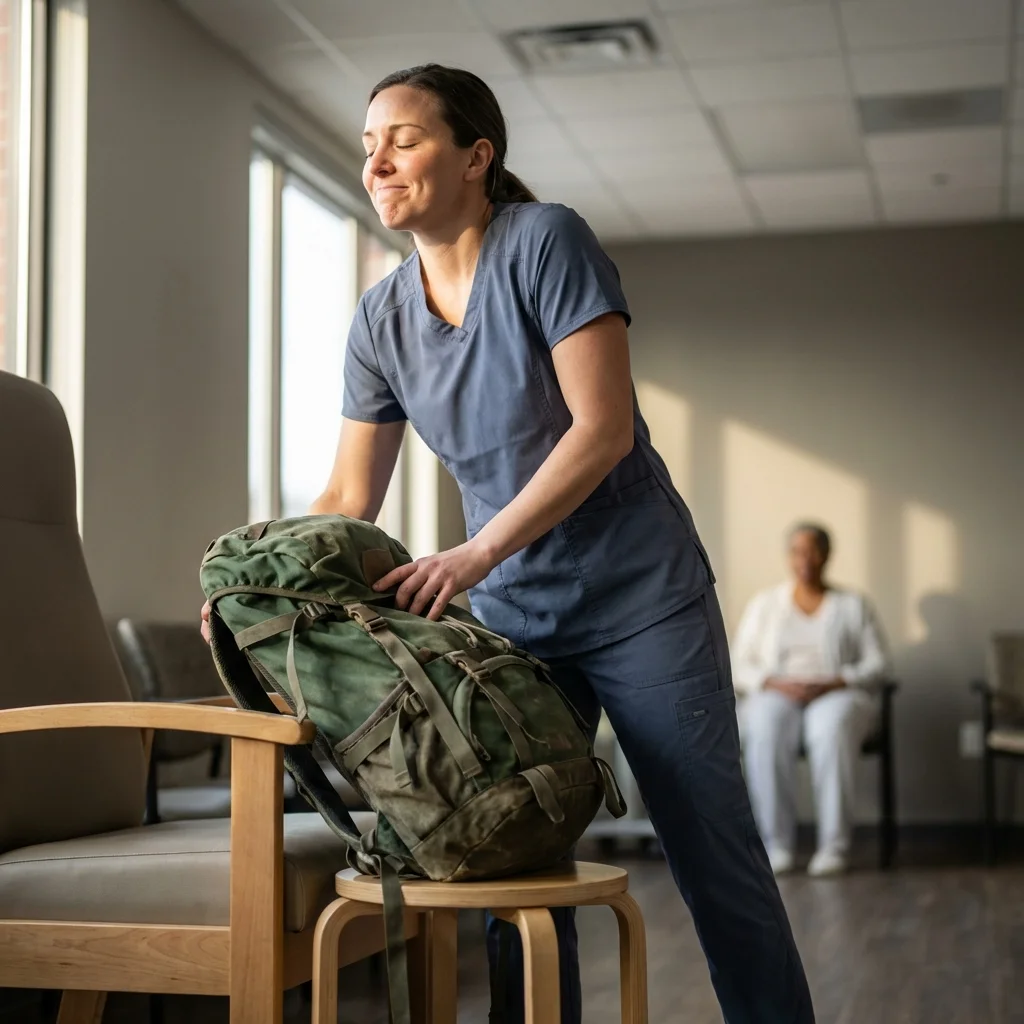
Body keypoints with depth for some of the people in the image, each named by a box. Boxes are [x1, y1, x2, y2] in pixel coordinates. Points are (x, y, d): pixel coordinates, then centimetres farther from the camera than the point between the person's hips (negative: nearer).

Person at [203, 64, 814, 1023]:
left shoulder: (546, 241, -13)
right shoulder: (380, 320, 3)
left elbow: (603, 428, -20)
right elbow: (348, 498, 5)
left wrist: (476, 553, -26)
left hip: (640, 597, -5)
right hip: (513, 614, 5)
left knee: (715, 856, 0)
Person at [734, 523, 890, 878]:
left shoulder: (853, 605, 14)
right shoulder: (764, 605, 17)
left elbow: (876, 663, 5)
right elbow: (740, 666, 9)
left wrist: (833, 683, -13)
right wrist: (774, 683, -11)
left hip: (839, 695, -1)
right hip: (777, 696, 1)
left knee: (832, 728, -39)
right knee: (764, 732, -37)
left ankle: (833, 845, -38)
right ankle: (777, 844, -33)